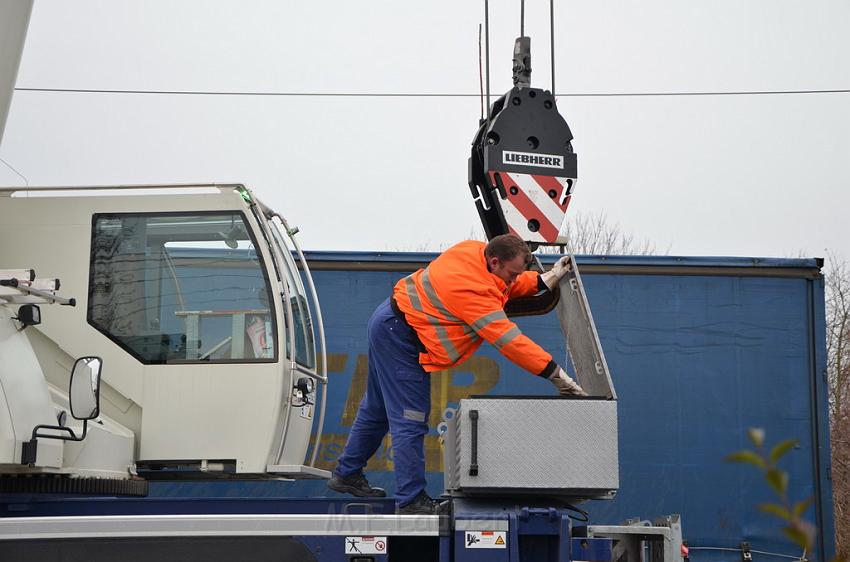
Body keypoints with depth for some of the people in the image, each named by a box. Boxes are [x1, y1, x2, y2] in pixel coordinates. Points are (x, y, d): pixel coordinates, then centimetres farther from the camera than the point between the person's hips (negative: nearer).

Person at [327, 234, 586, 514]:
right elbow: (509, 340, -31)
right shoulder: (475, 292, -31)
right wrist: (556, 374, -30)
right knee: (410, 421, -10)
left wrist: (547, 280, 7)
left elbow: (503, 286, 16)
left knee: (378, 410, 22)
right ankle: (411, 500, -8)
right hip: (398, 337, -11)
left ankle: (347, 474, 35)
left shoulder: (474, 250, -4)